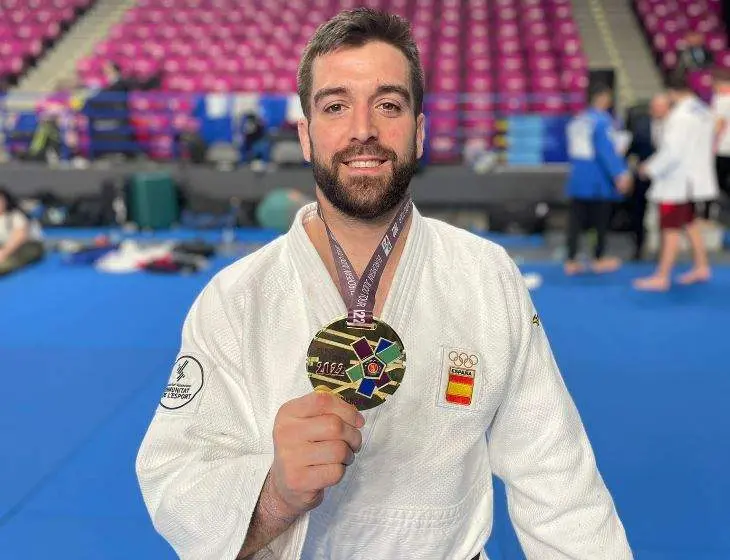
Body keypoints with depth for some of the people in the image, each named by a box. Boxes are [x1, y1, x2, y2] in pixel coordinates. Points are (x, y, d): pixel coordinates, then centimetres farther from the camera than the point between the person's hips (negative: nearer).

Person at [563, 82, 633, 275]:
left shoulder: (576, 120, 8)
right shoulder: (602, 120, -15)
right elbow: (608, 151, -22)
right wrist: (620, 173, -24)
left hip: (577, 178, 6)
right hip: (598, 181, -6)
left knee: (576, 221, 7)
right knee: (601, 221, 9)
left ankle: (570, 261, 7)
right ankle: (599, 259, 20)